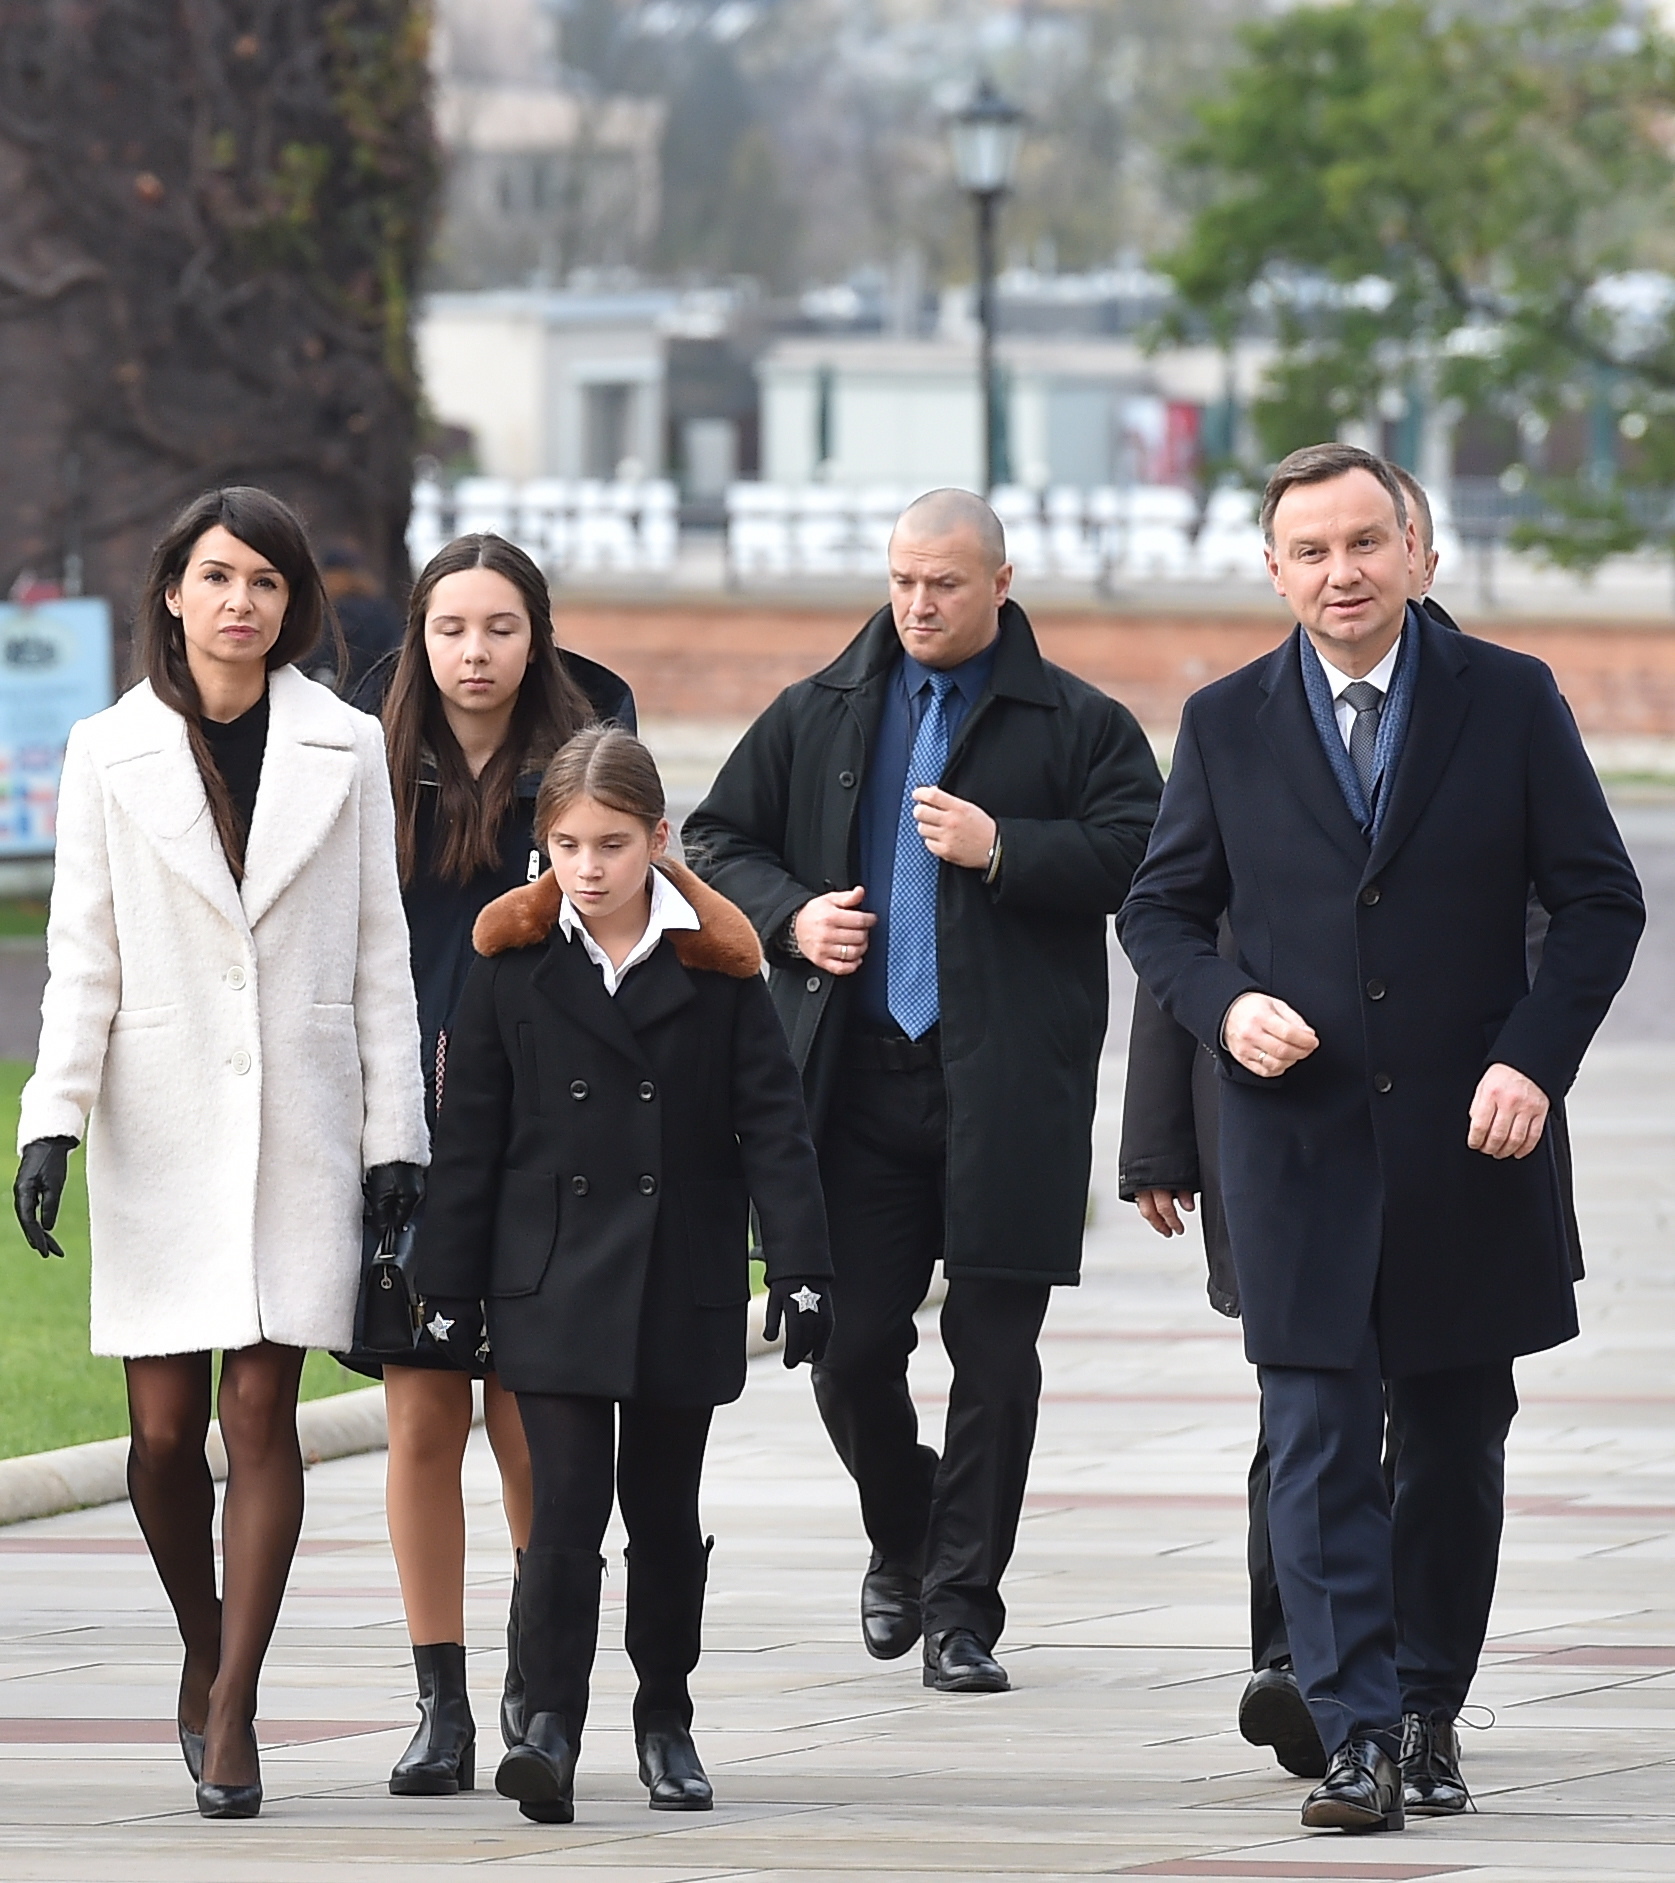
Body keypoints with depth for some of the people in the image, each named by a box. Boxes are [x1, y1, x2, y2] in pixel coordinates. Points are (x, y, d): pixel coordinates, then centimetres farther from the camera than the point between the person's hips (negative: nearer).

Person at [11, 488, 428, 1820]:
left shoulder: (345, 749, 5)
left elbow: (379, 954, 6)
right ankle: (208, 1653, 24)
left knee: (261, 1412, -6)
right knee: (166, 1425, 0)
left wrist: (395, 1131, 2)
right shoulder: (112, 754, 4)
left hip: (300, 1119, 0)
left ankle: (231, 1712, -2)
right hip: (162, 1121, 0)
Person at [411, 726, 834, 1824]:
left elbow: (772, 1124, -1)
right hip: (554, 1275, 0)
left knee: (665, 1507, 10)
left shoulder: (717, 966, -2)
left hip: (683, 1283, 1)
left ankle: (667, 1718, 23)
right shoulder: (514, 963, 0)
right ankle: (552, 1725, -12)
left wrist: (801, 1266, -7)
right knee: (566, 1505, -9)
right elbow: (471, 1135, 4)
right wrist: (448, 1281, 3)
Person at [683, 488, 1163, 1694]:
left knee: (995, 1351, -2)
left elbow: (1140, 859, -5)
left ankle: (962, 1607, 4)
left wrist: (1003, 852, -15)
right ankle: (903, 1542, 29)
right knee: (849, 1341, 2)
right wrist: (789, 917, -2)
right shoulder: (818, 719, 13)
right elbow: (720, 843, 17)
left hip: (1008, 1085, -2)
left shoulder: (1077, 725, 4)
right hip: (856, 1082, 2)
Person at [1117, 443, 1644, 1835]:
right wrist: (1225, 1009, -9)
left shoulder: (1510, 702, 1)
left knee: (1456, 1447, 10)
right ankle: (1358, 1735, -11)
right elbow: (1161, 911, 11)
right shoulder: (1227, 725, 5)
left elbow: (1600, 899, 2)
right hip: (1299, 1138, 0)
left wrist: (1534, 1058, -10)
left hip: (1467, 1143, 0)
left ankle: (1429, 1711, 24)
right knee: (1320, 1449, -8)